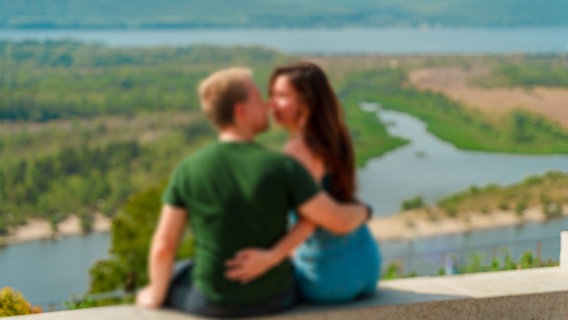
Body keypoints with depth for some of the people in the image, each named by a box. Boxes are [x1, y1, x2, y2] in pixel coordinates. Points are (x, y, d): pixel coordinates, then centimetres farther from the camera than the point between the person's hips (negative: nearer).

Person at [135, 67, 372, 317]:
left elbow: (163, 247, -10)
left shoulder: (188, 170, -15)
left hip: (214, 300, 0)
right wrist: (361, 211, 9)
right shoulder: (283, 168, -20)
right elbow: (339, 222, -16)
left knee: (166, 280, 34)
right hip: (272, 296, 1)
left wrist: (156, 296, 9)